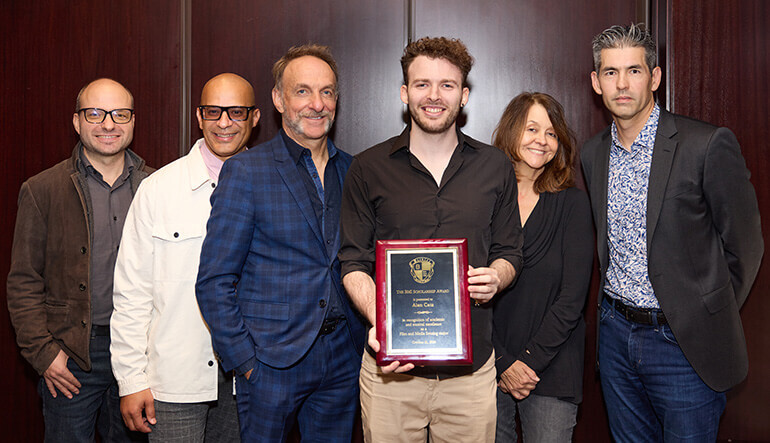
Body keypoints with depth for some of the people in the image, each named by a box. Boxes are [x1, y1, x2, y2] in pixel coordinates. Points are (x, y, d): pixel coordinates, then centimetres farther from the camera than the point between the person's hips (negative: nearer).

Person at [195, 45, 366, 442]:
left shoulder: (351, 171, 7)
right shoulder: (246, 172, -7)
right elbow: (214, 283, -8)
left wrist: (362, 339, 4)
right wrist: (244, 360, -11)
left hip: (342, 359, 4)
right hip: (273, 361, -4)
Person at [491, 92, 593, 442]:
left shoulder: (572, 203, 0)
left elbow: (572, 298, -4)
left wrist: (530, 360, -9)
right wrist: (504, 364, -8)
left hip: (552, 370, 0)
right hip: (487, 370, 1)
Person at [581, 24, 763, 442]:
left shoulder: (709, 145, -13)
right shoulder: (592, 154, 5)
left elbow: (743, 244, -7)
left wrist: (709, 320, -2)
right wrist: (617, 306, 9)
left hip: (684, 342, -5)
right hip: (615, 332, 5)